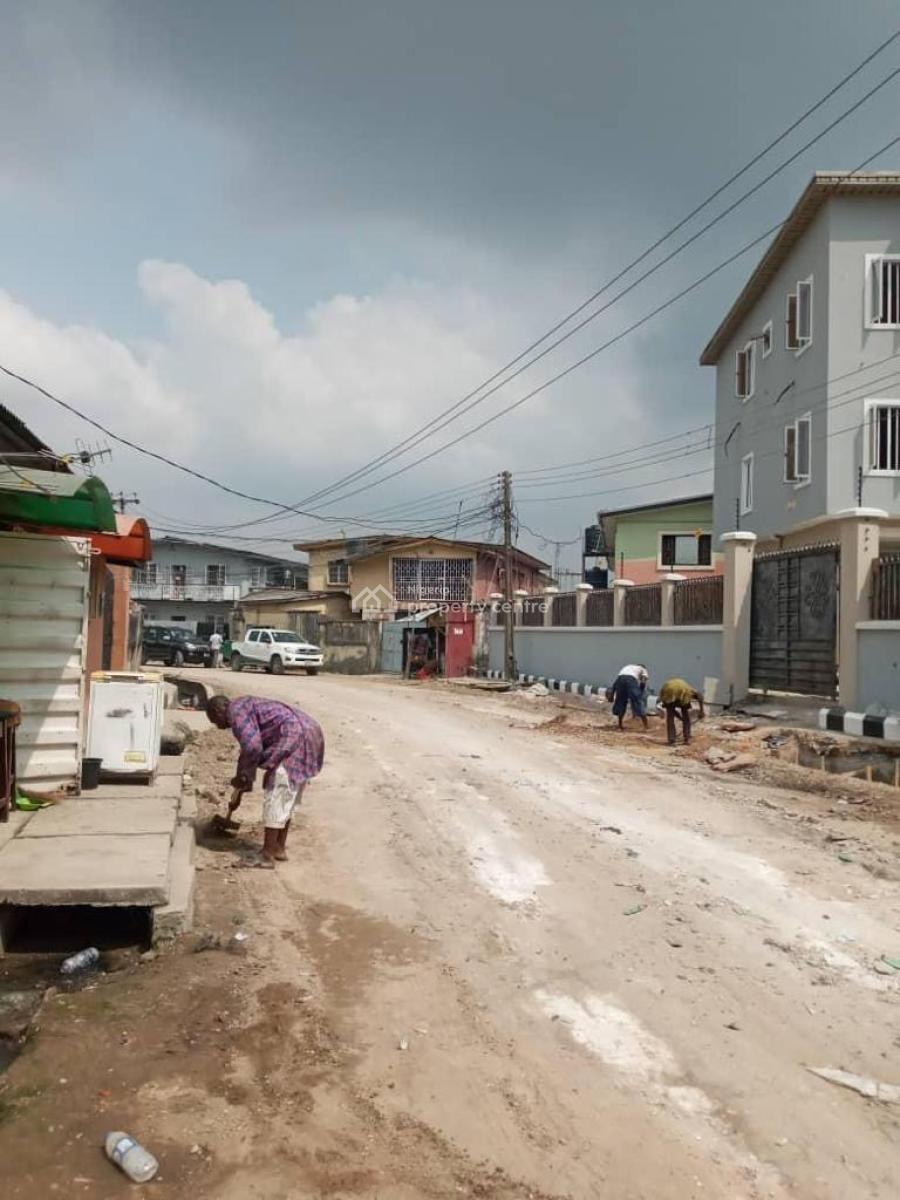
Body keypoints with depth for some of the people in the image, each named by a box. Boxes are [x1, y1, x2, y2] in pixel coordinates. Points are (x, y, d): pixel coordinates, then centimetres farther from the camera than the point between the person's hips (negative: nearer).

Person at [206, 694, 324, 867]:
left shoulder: (236, 712, -5)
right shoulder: (245, 709, 25)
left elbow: (252, 747, -20)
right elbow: (248, 753, 32)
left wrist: (242, 776, -4)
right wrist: (239, 793, 37)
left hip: (295, 739, -10)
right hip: (307, 734, 10)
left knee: (275, 797, -6)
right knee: (286, 798, 18)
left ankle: (267, 856, -2)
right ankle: (280, 849, 25)